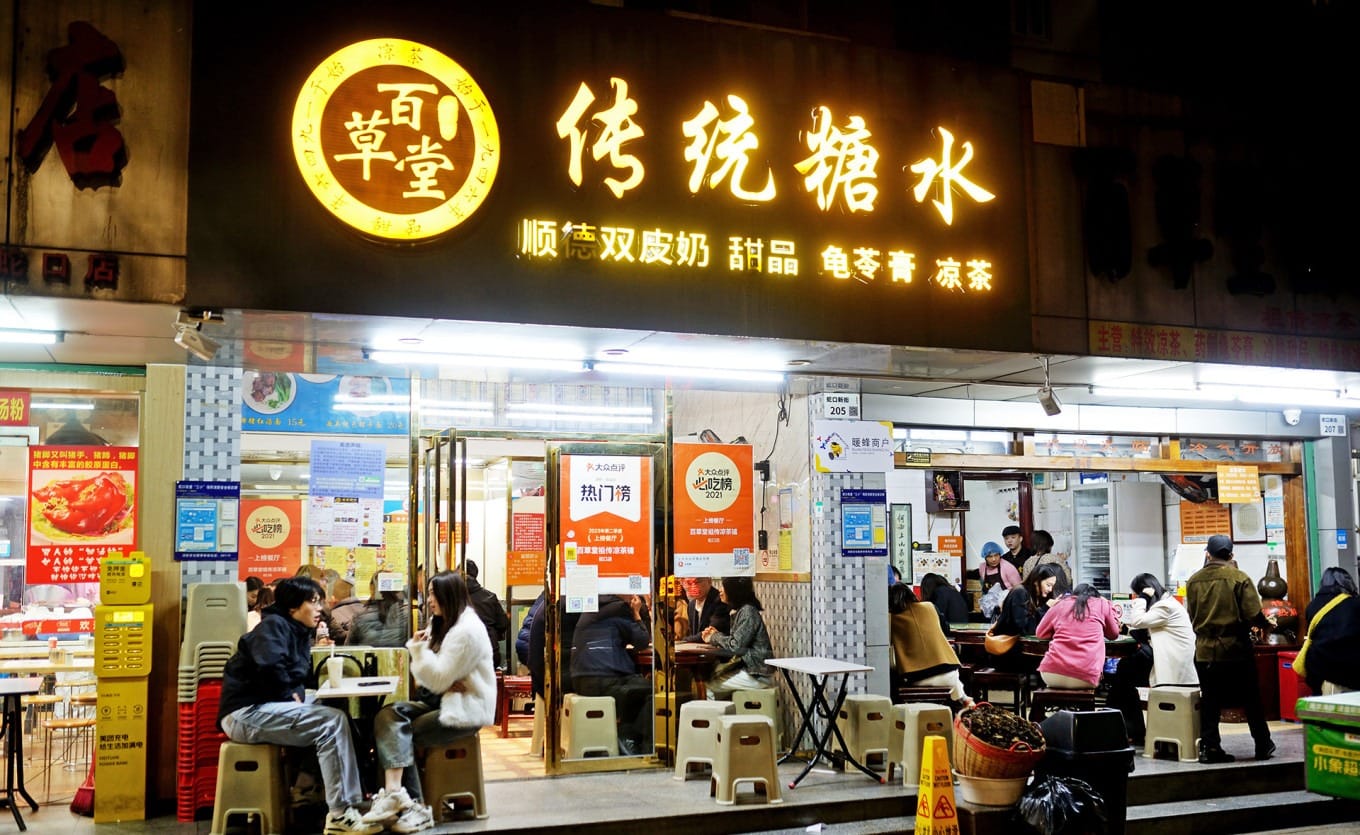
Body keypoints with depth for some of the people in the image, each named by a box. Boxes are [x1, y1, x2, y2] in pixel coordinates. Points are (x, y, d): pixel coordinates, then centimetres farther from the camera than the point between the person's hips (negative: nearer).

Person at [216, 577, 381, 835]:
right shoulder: (273, 625, -10)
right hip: (245, 714, -9)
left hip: (265, 709, 9)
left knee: (338, 715, -3)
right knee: (333, 722, -21)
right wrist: (291, 696, -16)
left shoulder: (299, 633, 17)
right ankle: (341, 813, -22)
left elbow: (299, 677, 19)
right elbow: (270, 667, -28)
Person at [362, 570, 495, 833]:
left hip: (465, 710, -9)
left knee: (401, 733, -17)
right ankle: (396, 796, -29)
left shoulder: (467, 631, -17)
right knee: (388, 716, -15)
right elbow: (429, 677, 9)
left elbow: (438, 680, -18)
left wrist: (418, 649, -18)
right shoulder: (441, 624, 13)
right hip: (442, 702, 9)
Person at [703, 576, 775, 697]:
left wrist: (715, 637, -3)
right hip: (747, 667, 9)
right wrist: (716, 635, -2)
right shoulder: (739, 611, 14)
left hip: (757, 674, -9)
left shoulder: (748, 611, -16)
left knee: (711, 686, -7)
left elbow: (735, 646, -19)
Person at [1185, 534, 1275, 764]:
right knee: (1251, 699, 11)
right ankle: (1263, 746, 21)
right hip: (1236, 649, -3)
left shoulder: (1193, 581, 0)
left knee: (1209, 701, 8)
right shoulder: (1239, 578, -11)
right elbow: (1253, 615, -15)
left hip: (1205, 650, 3)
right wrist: (1267, 623, 6)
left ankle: (1209, 747, 8)